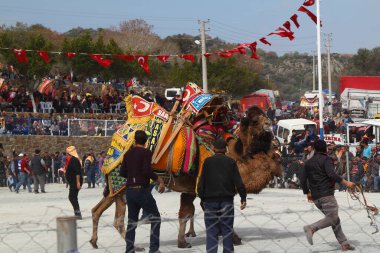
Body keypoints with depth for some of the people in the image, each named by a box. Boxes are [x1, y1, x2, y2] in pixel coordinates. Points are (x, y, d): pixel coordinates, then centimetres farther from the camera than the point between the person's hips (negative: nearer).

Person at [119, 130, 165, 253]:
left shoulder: (128, 154, 9)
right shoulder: (146, 153, -8)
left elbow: (122, 172, 11)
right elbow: (147, 171, -19)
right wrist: (159, 179, -9)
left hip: (130, 191, 6)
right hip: (142, 190, -6)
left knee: (132, 221, 12)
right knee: (155, 217, 3)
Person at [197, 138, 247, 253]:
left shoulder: (207, 162, -1)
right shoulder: (231, 162, 1)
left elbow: (201, 182, -3)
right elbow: (238, 182, -2)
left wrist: (202, 197, 6)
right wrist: (243, 197, 5)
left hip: (210, 200, -1)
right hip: (227, 201, 1)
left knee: (211, 231, 2)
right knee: (227, 230, 6)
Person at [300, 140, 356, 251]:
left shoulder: (308, 163, 16)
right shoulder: (326, 159, -4)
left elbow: (303, 180, 14)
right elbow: (331, 174, -19)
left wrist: (307, 193, 26)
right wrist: (345, 182, -16)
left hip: (315, 197, 8)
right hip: (326, 194, -8)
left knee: (334, 218, 11)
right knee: (332, 218, -9)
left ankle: (343, 243, 6)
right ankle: (311, 228, -27)